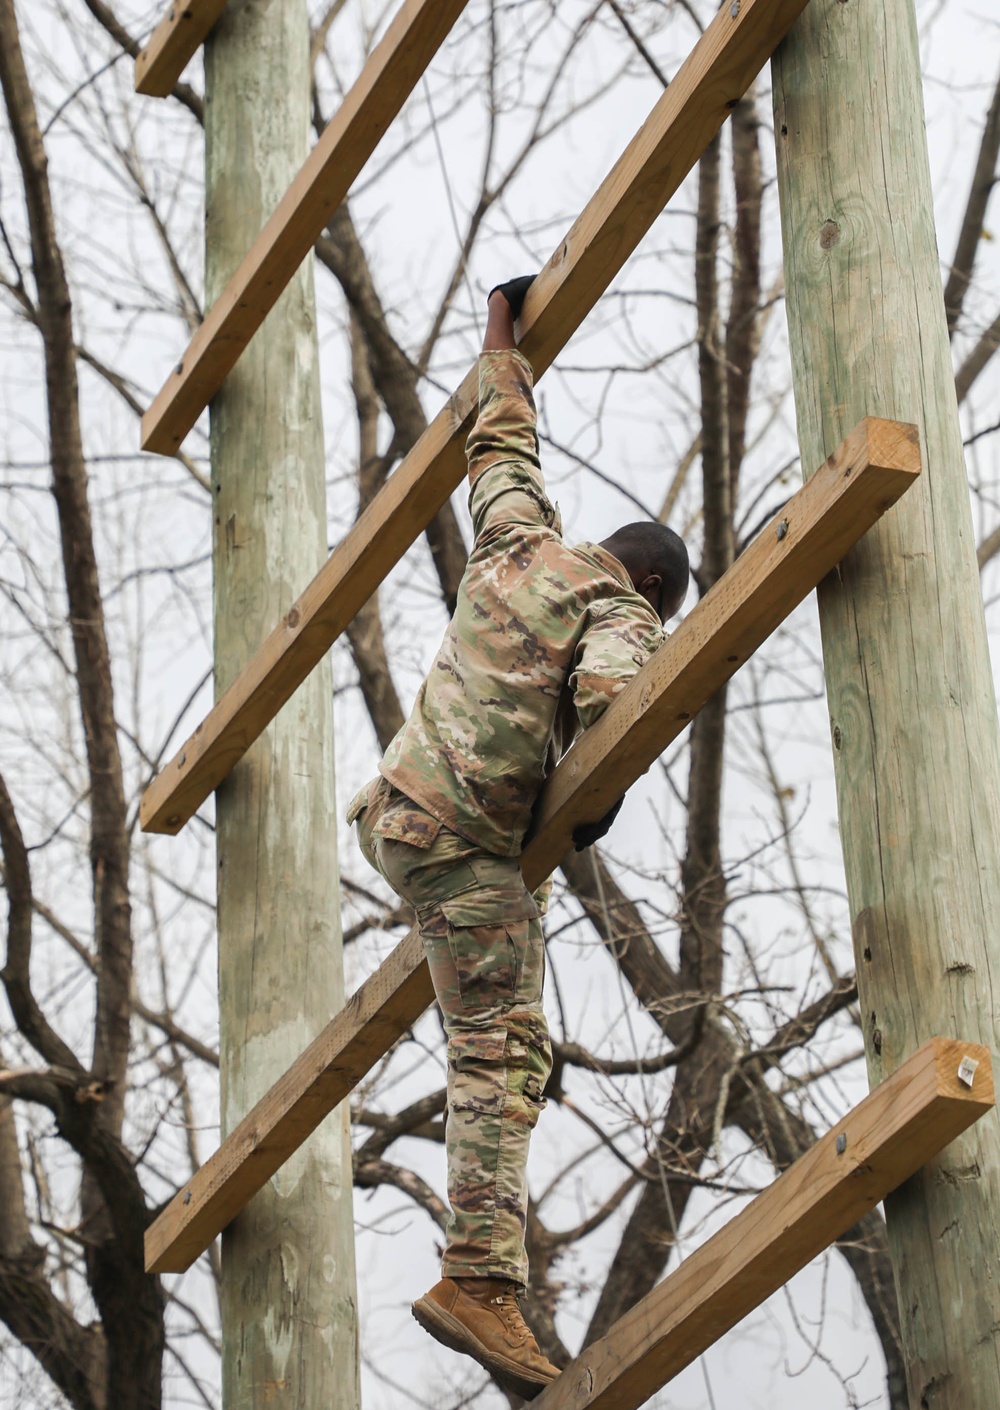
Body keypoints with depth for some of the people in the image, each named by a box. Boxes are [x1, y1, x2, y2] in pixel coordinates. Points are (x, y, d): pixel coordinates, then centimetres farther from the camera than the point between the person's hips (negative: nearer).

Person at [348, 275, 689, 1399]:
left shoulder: (517, 547, 18)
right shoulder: (618, 611, -2)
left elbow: (503, 452, 34)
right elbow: (606, 692, -23)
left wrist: (503, 343, 48)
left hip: (393, 806, 9)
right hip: (463, 833, -9)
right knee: (505, 1051, -15)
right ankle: (480, 1279, -25)